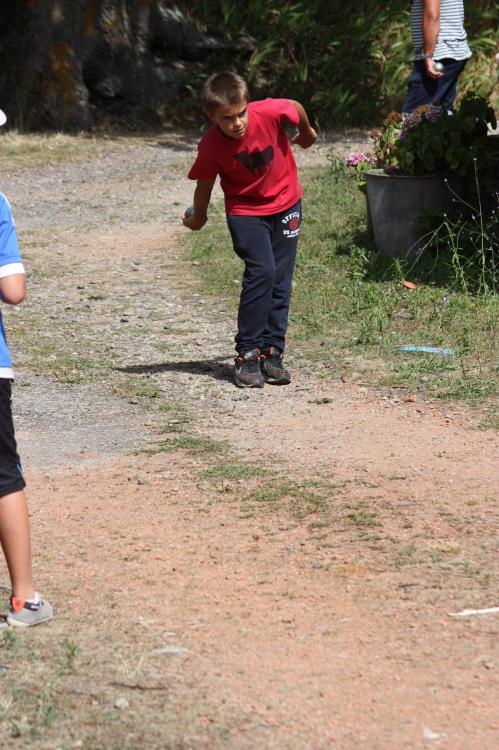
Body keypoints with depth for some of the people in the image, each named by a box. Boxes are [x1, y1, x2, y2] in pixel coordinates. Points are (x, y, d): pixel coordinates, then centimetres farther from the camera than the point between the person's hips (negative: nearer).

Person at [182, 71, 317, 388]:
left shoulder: (269, 112, -26)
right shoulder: (211, 148, -25)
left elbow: (296, 108, -2)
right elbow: (205, 184, -5)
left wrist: (307, 133, 17)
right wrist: (198, 217, 12)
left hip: (286, 202, 3)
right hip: (246, 211, -2)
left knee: (281, 280, 2)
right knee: (261, 271, -19)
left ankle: (272, 351, 10)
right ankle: (247, 355, -12)